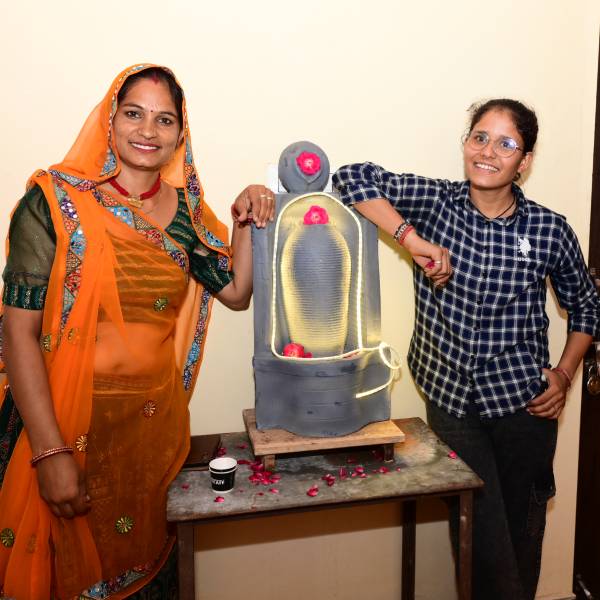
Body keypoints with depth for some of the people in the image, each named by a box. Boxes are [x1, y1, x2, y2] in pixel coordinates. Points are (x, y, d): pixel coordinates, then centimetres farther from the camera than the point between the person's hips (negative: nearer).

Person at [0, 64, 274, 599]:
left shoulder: (184, 208, 3)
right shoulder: (56, 201, -11)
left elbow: (236, 292, 10)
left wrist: (245, 224, -5)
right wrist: (50, 452, -18)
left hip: (157, 422, 4)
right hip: (71, 422, -3)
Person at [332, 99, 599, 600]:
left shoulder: (550, 230, -5)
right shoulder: (435, 202, -6)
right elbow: (353, 177, -17)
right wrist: (412, 239, -24)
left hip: (524, 405, 1)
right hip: (452, 400, 0)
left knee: (522, 533, 17)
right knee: (481, 535, 8)